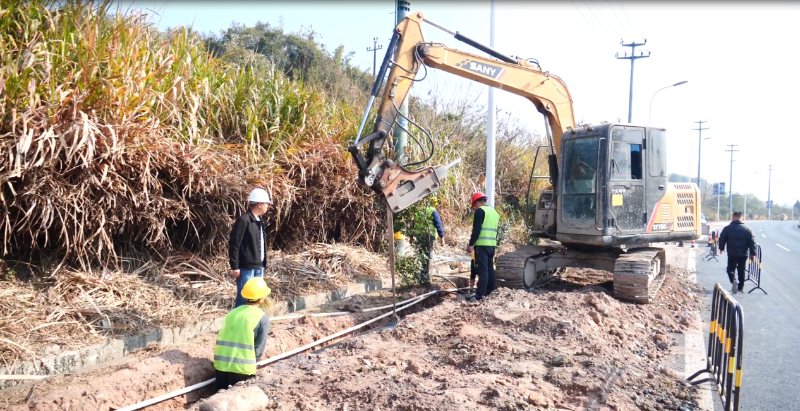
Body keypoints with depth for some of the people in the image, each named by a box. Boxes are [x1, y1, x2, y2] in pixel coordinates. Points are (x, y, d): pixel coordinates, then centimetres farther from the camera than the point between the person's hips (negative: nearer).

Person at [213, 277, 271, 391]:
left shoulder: (231, 313, 13)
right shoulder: (262, 318, -4)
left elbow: (222, 340, 17)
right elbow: (258, 349, -3)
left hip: (220, 365, 5)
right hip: (241, 368, -5)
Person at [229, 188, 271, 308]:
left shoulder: (259, 220, 12)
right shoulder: (243, 220, -16)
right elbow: (234, 244, -16)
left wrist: (263, 263, 16)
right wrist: (235, 267, -16)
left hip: (258, 267, 9)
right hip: (246, 268, -9)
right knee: (244, 299, -5)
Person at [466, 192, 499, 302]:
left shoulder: (480, 211, -7)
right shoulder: (494, 212, 20)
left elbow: (476, 230, -15)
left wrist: (471, 244, -13)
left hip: (482, 244, -8)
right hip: (492, 244, 8)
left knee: (482, 269, -10)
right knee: (490, 268, 14)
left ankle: (479, 294, -12)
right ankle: (489, 291, 20)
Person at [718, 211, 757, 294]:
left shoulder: (727, 228, -4)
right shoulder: (747, 229, 0)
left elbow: (722, 239, 1)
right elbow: (752, 242, 0)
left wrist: (721, 248, 19)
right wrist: (753, 254, 4)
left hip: (732, 254, -2)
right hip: (743, 254, 2)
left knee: (731, 269, 6)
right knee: (741, 270, 15)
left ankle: (733, 281, -22)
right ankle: (741, 287, 23)